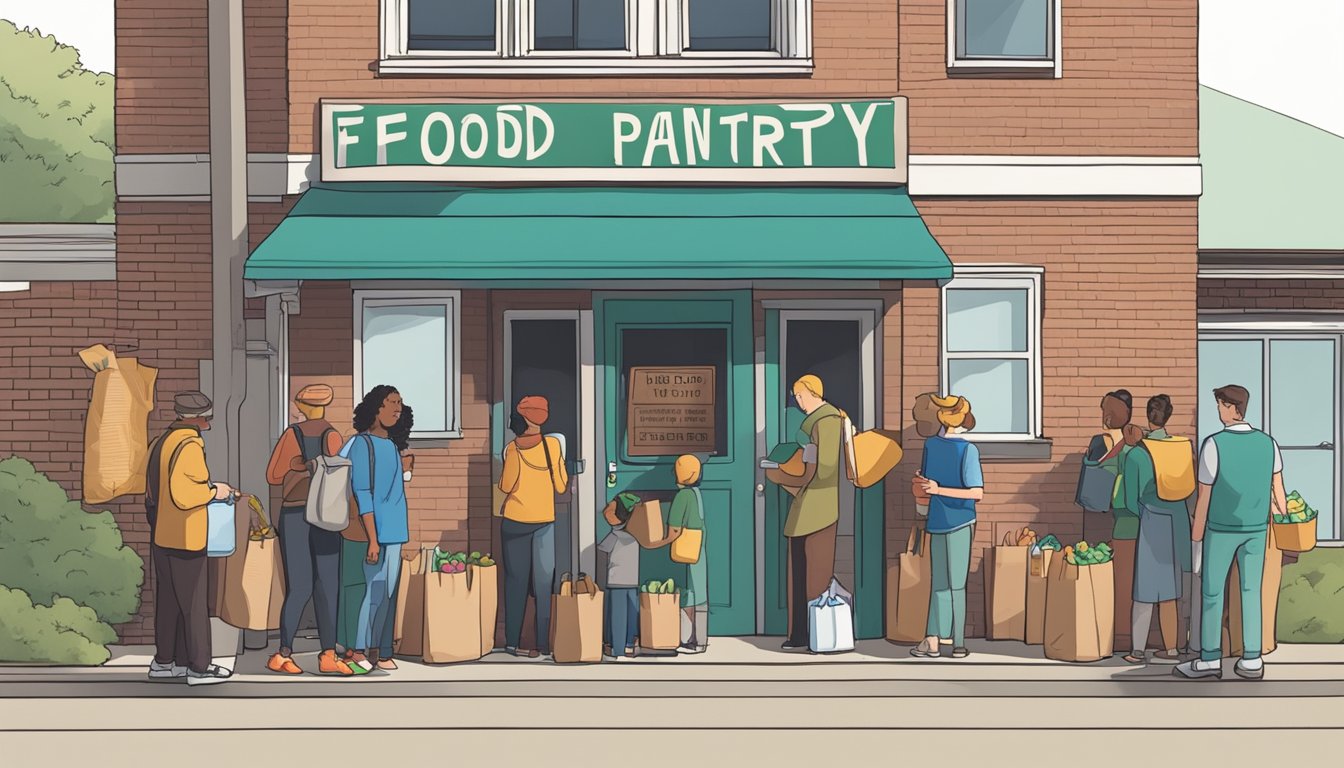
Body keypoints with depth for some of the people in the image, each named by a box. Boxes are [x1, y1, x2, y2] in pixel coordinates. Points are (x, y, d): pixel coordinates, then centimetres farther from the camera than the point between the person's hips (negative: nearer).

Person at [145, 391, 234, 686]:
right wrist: (213, 491, -9)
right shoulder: (189, 446, -18)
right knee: (194, 603, 0)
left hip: (162, 537, 9)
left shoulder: (163, 442, 10)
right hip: (185, 539, -9)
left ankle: (164, 661, 22)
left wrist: (212, 489, 18)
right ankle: (198, 667, 6)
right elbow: (182, 494, -26)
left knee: (168, 601, 15)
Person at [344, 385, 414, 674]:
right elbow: (363, 493, -14)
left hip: (393, 532, 8)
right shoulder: (362, 444, -8)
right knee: (374, 591, -8)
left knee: (387, 593, 7)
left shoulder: (392, 446, 15)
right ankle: (358, 652, 0)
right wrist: (372, 538, -17)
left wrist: (403, 470, 7)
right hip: (373, 531, -8)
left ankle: (375, 651, 13)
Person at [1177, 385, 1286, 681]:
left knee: (1212, 592, 6)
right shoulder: (1267, 443, -3)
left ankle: (1210, 660, 11)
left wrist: (1196, 535, -3)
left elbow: (1204, 496, -13)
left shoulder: (1213, 445, -18)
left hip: (1221, 528, -4)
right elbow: (1278, 489, 9)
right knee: (1251, 592, 10)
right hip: (1256, 528, 5)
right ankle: (1252, 662, 11)